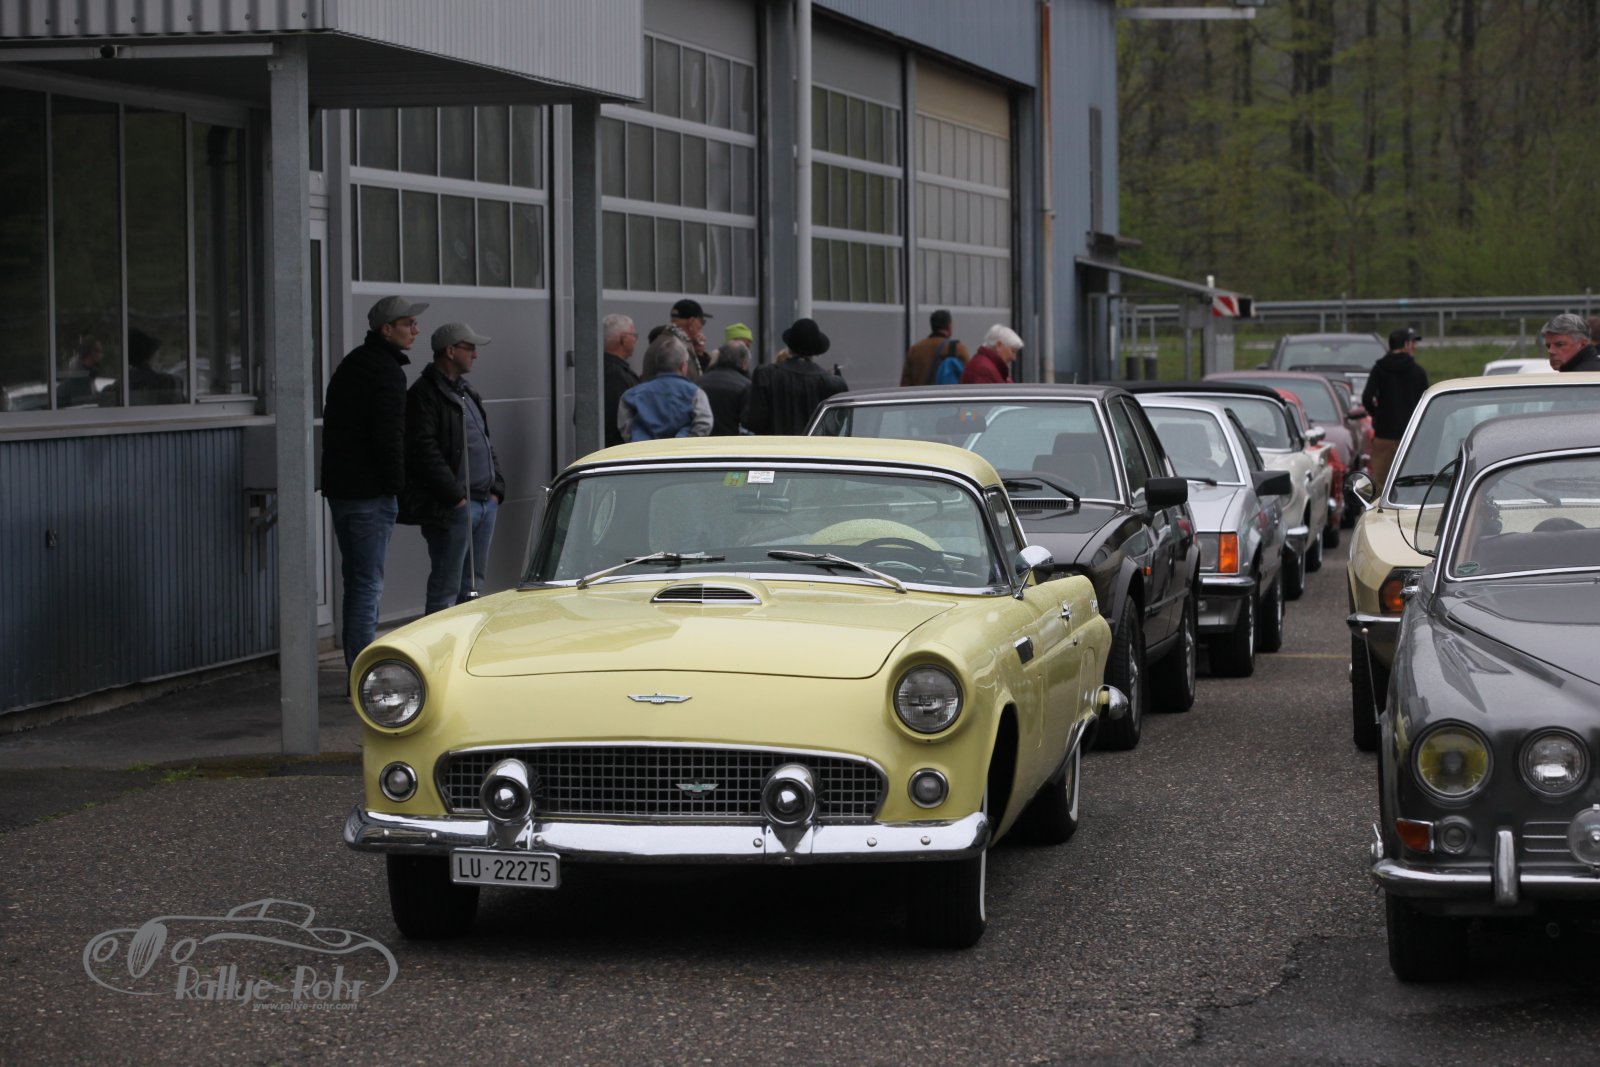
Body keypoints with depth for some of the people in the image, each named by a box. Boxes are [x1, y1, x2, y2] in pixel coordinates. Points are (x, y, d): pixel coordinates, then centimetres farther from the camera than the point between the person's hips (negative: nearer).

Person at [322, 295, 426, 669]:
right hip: (370, 493, -9)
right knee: (368, 585, -8)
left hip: (339, 487, 9)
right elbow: (389, 435, -19)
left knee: (356, 581, 15)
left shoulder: (350, 365, 18)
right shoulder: (386, 371, -13)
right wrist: (396, 485, -10)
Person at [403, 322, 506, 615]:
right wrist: (455, 496, -19)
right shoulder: (425, 394, -9)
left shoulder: (467, 393, 20)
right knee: (445, 590, -8)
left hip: (485, 503, 9)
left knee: (472, 588, 12)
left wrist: (496, 487, 12)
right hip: (452, 510, -9)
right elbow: (425, 451, -17)